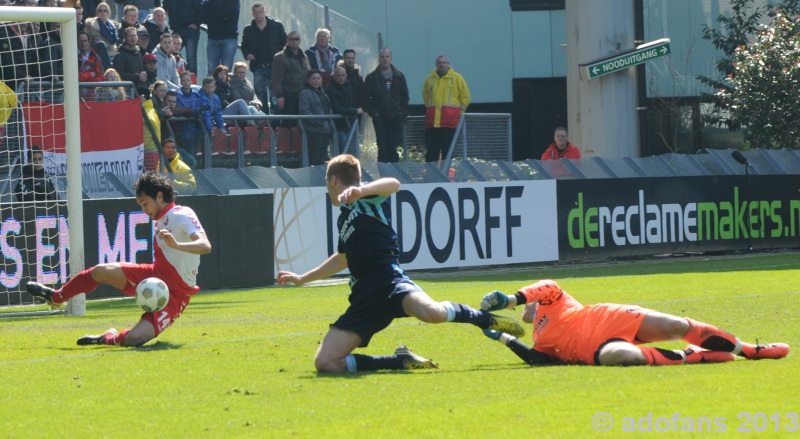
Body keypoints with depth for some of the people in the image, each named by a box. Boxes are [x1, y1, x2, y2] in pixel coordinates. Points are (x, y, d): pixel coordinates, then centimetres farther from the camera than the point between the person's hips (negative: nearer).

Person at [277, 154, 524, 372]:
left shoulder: (367, 199, 6)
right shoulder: (345, 217, 30)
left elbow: (393, 184, -19)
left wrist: (360, 191, -36)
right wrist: (302, 278, 58)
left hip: (388, 281, -8)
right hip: (364, 299, 8)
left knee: (431, 313, -40)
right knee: (325, 363, -9)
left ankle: (483, 318, -7)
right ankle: (402, 361, -2)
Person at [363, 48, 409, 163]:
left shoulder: (399, 76, 9)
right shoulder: (372, 77, 3)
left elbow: (405, 96, 12)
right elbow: (366, 98, 1)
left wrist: (403, 112, 1)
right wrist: (373, 113, -8)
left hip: (396, 118, 1)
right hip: (380, 118, -1)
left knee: (393, 148, 0)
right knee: (383, 148, -5)